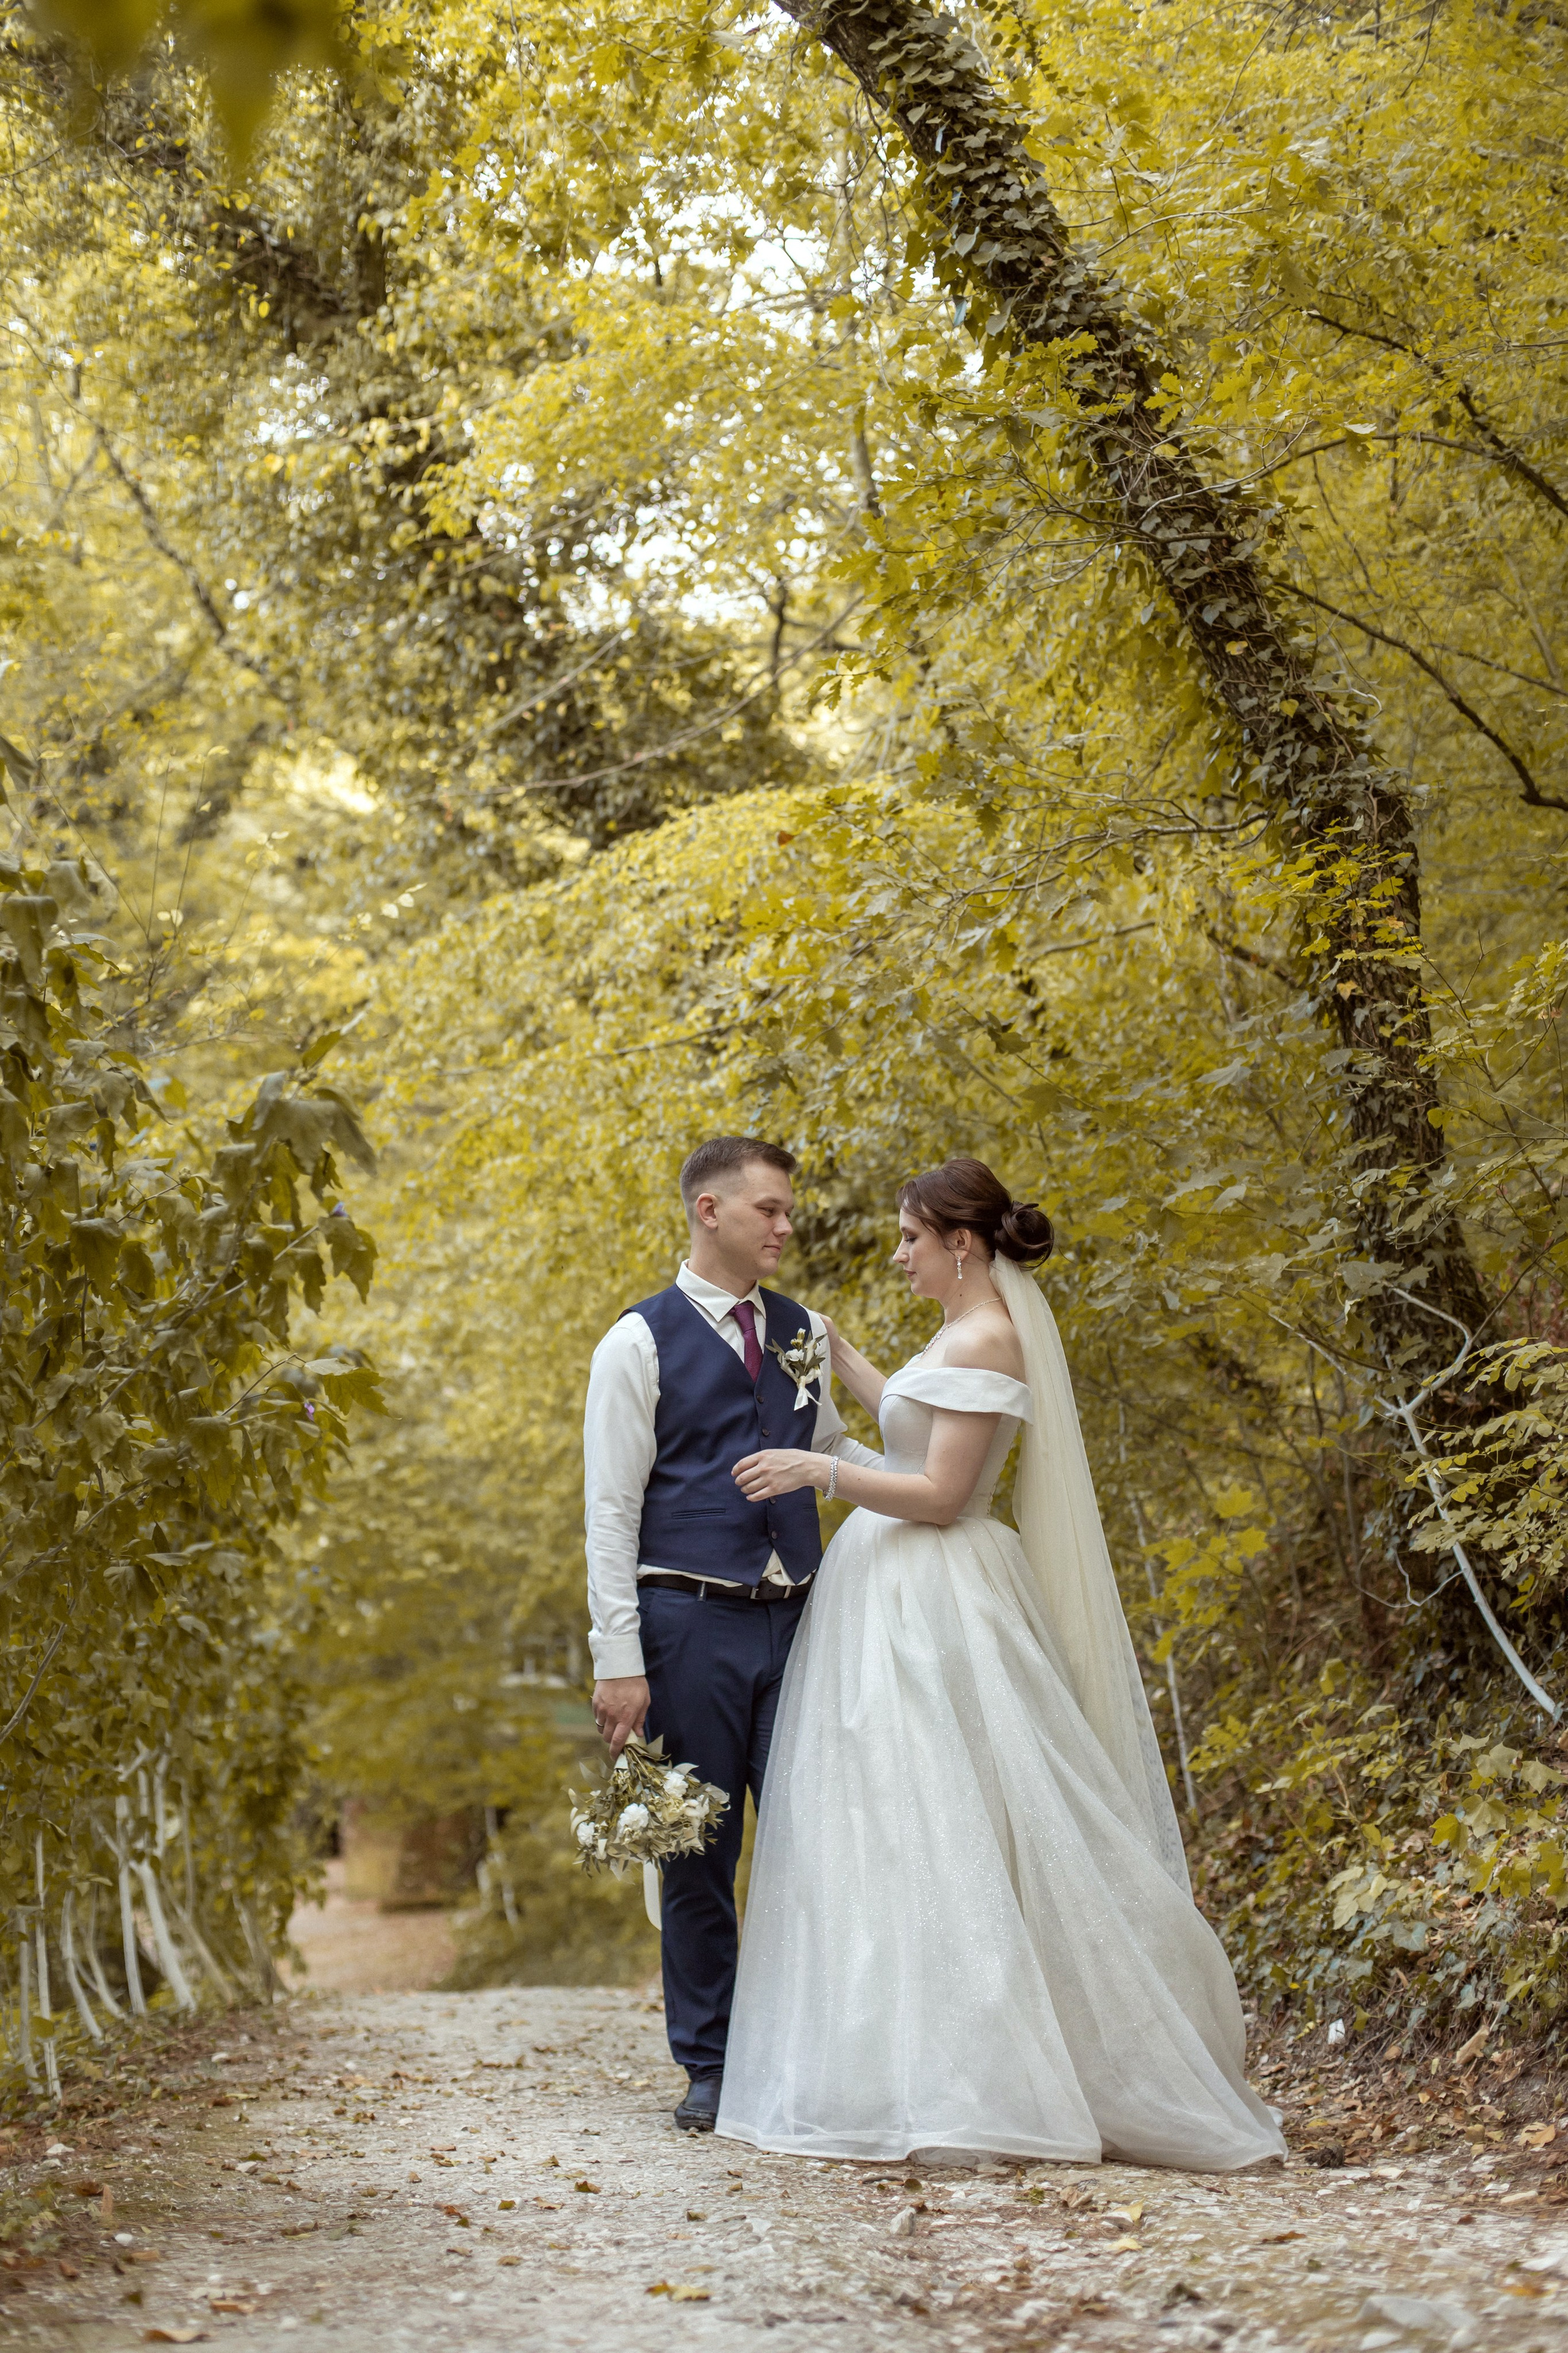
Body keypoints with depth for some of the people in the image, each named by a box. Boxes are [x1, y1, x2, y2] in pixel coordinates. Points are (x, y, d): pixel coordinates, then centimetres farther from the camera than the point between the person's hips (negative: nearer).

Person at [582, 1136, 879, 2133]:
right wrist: (619, 1663, -11)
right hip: (690, 1620, -4)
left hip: (797, 1616, 4)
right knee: (699, 1853, 4)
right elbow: (611, 1509, -4)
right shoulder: (640, 1343, -2)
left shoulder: (807, 1333, 13)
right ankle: (710, 2068, 15)